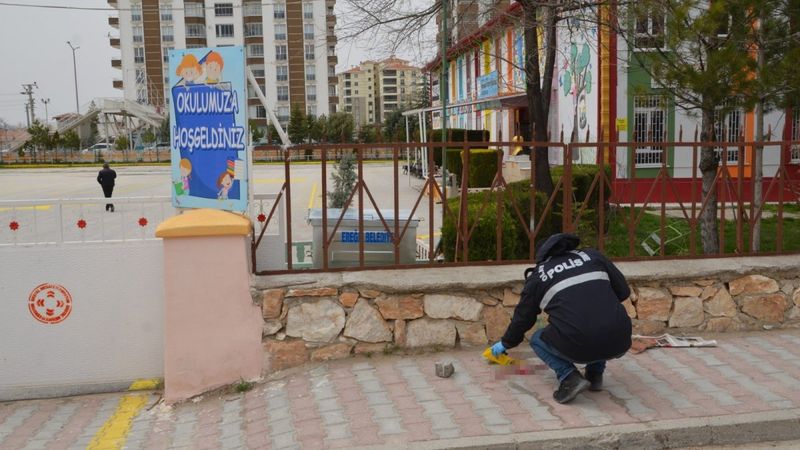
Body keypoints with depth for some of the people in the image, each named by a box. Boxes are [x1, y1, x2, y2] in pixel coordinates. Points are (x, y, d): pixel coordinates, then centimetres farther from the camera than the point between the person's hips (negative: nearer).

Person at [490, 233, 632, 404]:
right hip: (620, 344, 4)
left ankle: (569, 378, 2)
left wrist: (505, 344, 44)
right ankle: (595, 374, 24)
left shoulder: (537, 277, 15)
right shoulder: (593, 255, 19)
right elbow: (623, 291, 19)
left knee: (538, 340, 26)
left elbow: (522, 319, 26)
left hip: (579, 346, -3)